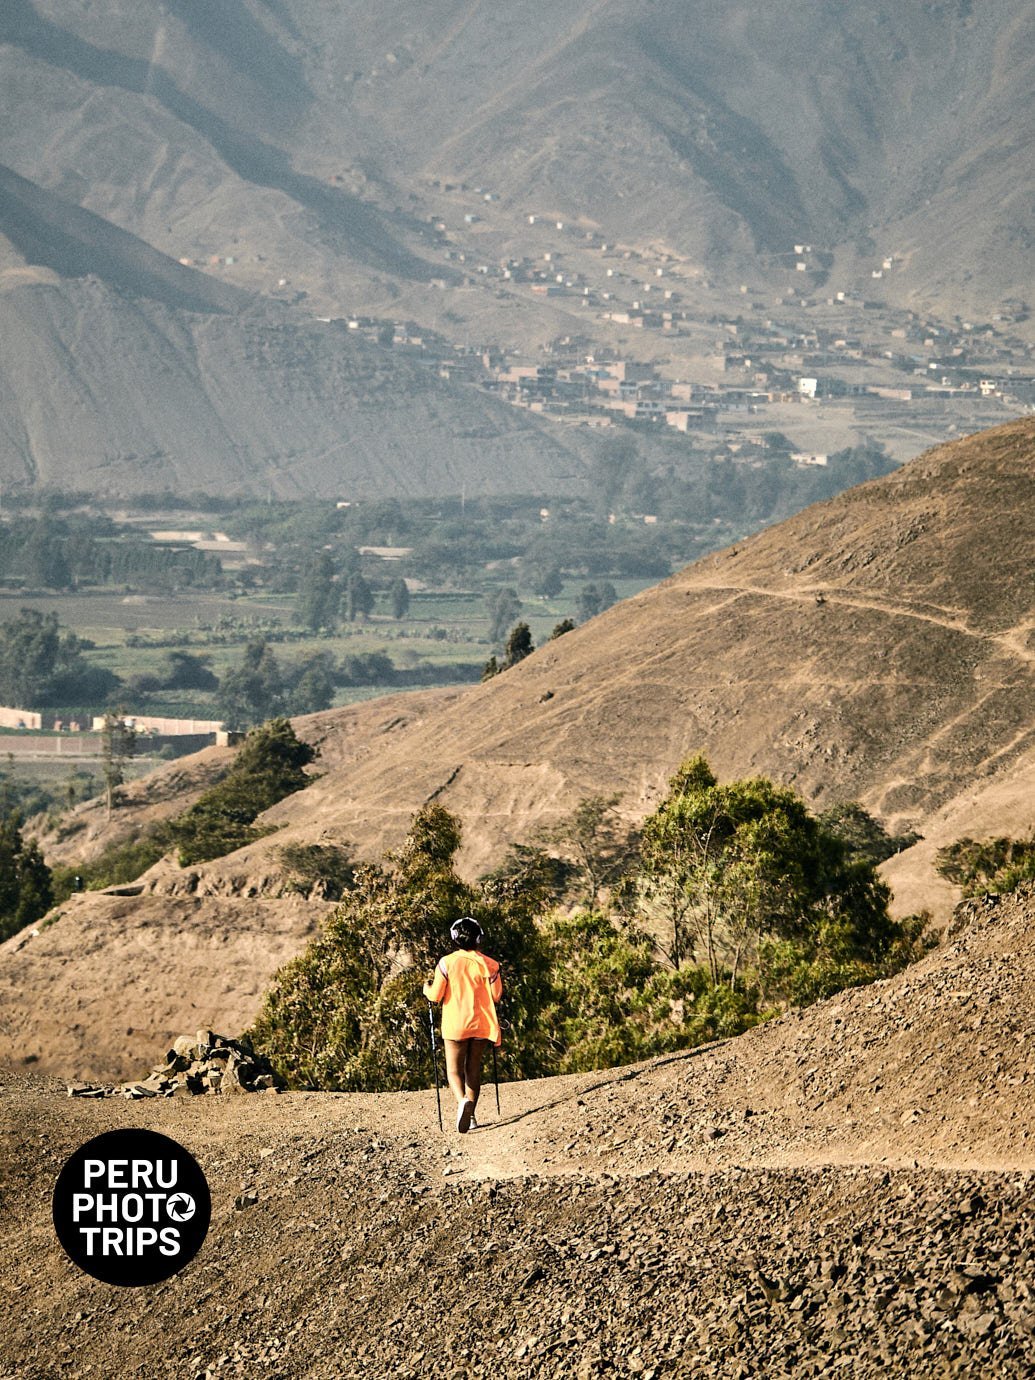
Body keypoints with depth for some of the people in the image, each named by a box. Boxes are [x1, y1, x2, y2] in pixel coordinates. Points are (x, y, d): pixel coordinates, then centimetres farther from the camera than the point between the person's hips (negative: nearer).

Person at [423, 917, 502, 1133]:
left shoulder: (447, 963, -7)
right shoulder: (487, 964, -3)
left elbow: (436, 995, -5)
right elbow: (495, 996, -1)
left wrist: (427, 989, 17)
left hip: (455, 1025, -2)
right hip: (481, 1025, 2)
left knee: (454, 1070, 1)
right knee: (474, 1070, 14)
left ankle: (462, 1101, -28)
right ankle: (470, 1115, 14)